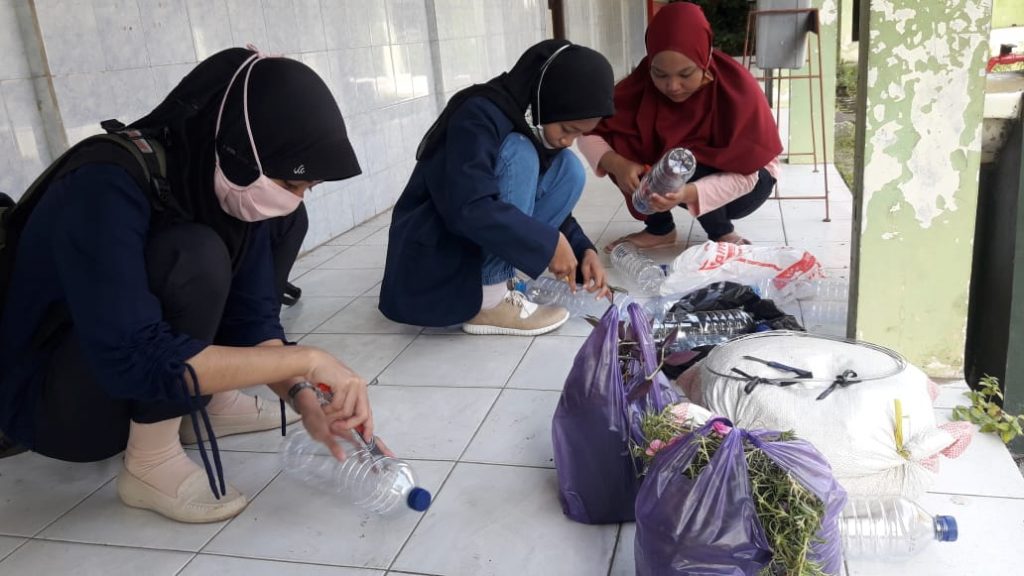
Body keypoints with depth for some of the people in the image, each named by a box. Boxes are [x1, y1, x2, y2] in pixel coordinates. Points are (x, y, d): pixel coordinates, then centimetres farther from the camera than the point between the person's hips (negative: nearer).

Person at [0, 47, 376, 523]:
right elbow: (134, 362, -39)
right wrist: (307, 360, -36)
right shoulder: (108, 190, -32)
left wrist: (306, 398, -23)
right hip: (54, 403, -7)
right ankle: (150, 463, -16)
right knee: (196, 255, -34)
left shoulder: (227, 184, -12)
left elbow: (251, 316, -8)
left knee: (283, 224, -3)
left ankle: (211, 403, 2)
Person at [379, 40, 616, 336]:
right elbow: (469, 209, -35)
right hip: (431, 261, -8)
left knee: (568, 168, -7)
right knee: (518, 156, -26)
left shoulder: (540, 125, 3)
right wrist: (549, 244, -28)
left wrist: (582, 250, -9)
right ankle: (488, 303, -20)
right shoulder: (480, 115, -23)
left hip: (482, 253, 8)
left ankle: (492, 282, -8)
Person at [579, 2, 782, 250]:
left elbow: (743, 177, -29)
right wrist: (617, 164, -39)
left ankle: (723, 234, -8)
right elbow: (588, 132, -18)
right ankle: (660, 229, -3)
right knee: (620, 147, -21)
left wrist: (688, 193, -47)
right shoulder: (643, 82, -20)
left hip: (746, 184, -3)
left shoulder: (738, 88, -29)